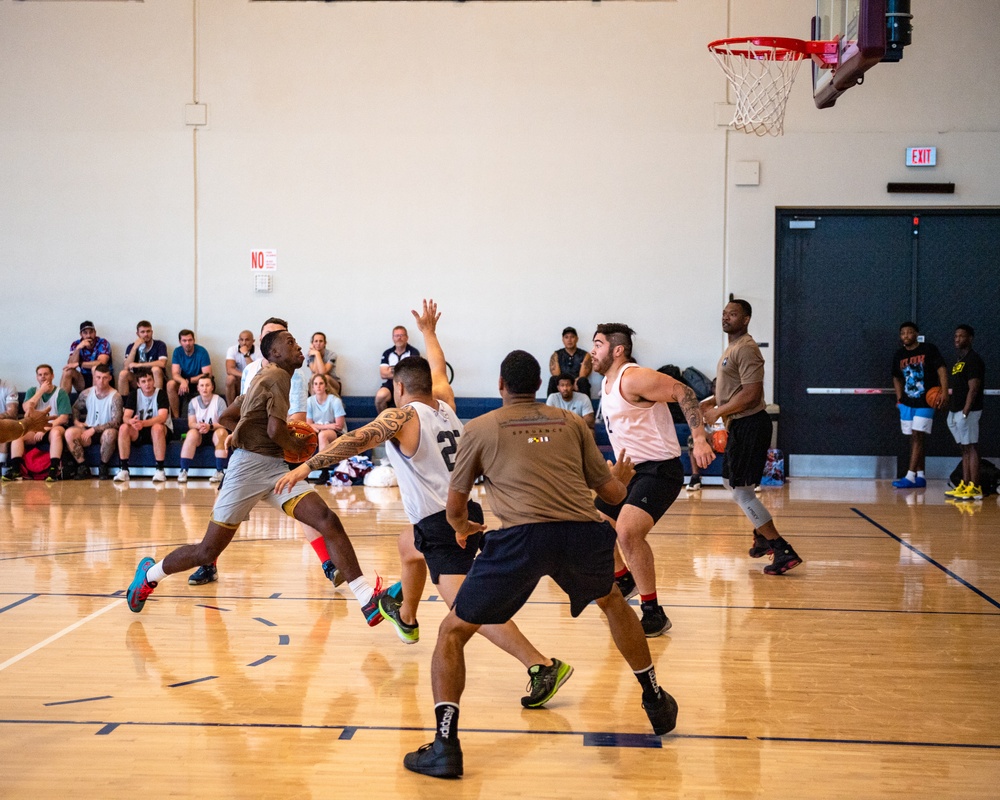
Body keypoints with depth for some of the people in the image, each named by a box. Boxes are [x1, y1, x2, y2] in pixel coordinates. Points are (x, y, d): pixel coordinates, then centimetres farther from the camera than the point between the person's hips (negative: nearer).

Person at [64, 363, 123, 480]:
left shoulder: (115, 396, -10)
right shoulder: (86, 393, 4)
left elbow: (116, 422, -18)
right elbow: (75, 408, 23)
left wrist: (94, 429, -21)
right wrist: (76, 421, 2)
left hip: (105, 431, -3)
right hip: (88, 431, 3)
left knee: (110, 433, -40)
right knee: (69, 432, -27)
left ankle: (103, 466, -15)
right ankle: (83, 467, -16)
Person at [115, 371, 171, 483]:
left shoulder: (161, 394, -10)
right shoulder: (134, 395, 1)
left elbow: (162, 417, -25)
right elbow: (125, 417, -10)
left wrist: (143, 423, -41)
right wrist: (131, 421, -36)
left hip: (162, 432, -3)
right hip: (139, 433, 3)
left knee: (157, 428, -37)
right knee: (123, 428, -25)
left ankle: (160, 470, -31)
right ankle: (124, 470, -24)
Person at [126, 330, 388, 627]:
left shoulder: (265, 378, 21)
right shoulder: (278, 376, -7)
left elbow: (226, 418, 26)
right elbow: (276, 430, -19)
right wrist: (297, 445, -1)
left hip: (275, 468, 8)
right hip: (250, 466, -8)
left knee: (328, 521, -14)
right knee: (208, 550, 3)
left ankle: (368, 600, -20)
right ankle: (149, 574, 30)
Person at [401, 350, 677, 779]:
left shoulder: (480, 427, 17)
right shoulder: (571, 423, 22)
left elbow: (453, 508, 23)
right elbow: (613, 493, 26)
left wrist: (462, 527, 47)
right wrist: (622, 475, 50)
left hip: (521, 536, -3)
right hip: (583, 534, 3)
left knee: (452, 632, 14)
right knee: (612, 601, 36)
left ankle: (445, 744, 0)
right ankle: (657, 702, 43)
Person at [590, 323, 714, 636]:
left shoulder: (633, 378, -18)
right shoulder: (607, 384, 12)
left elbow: (683, 392, -24)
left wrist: (699, 440, -32)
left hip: (659, 469, -10)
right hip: (629, 470, 10)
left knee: (627, 532, -27)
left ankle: (654, 613, -17)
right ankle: (624, 579, 43)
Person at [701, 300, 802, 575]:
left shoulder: (746, 349, -17)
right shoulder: (732, 348, 16)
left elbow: (751, 394, -26)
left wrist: (718, 412, -16)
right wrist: (708, 402, 13)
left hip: (750, 426, -11)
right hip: (739, 426, 11)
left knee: (741, 492, -11)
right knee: (737, 486, 22)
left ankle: (783, 551, -10)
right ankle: (763, 537, 37)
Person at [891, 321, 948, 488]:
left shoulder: (929, 349, -6)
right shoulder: (898, 355, 9)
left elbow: (942, 369, -11)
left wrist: (944, 391, -23)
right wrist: (899, 398, 11)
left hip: (925, 403, -6)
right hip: (907, 403, 6)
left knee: (918, 437, -12)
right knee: (914, 439, 8)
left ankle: (910, 477, -14)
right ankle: (920, 476, 14)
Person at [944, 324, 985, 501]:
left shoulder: (973, 359, -11)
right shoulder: (959, 360, 17)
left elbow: (973, 389, -18)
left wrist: (965, 412, -22)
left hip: (967, 411, -10)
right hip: (955, 411, 10)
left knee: (971, 448, -8)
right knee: (965, 449, 11)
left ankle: (975, 488, -8)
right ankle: (965, 485, 14)